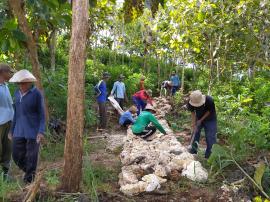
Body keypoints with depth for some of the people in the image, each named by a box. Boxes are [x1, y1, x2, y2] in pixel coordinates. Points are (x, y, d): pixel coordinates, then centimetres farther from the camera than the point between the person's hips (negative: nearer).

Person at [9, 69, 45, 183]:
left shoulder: (37, 94, -11)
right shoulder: (17, 93, 7)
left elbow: (42, 114, -10)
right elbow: (16, 113, 14)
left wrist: (41, 131, -18)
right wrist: (12, 130, 16)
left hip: (34, 131, -6)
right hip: (19, 131, 6)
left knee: (31, 158, 1)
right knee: (17, 156, 7)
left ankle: (29, 180, 16)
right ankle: (29, 172, 33)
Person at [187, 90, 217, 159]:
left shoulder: (209, 100, -35)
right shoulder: (191, 103, -27)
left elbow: (209, 111, -19)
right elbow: (193, 113, -14)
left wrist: (200, 120, -19)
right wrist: (194, 124, -18)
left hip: (210, 120, -3)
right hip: (198, 118, 3)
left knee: (210, 137, -4)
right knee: (195, 133, 7)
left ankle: (209, 155, 8)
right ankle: (193, 152, 24)